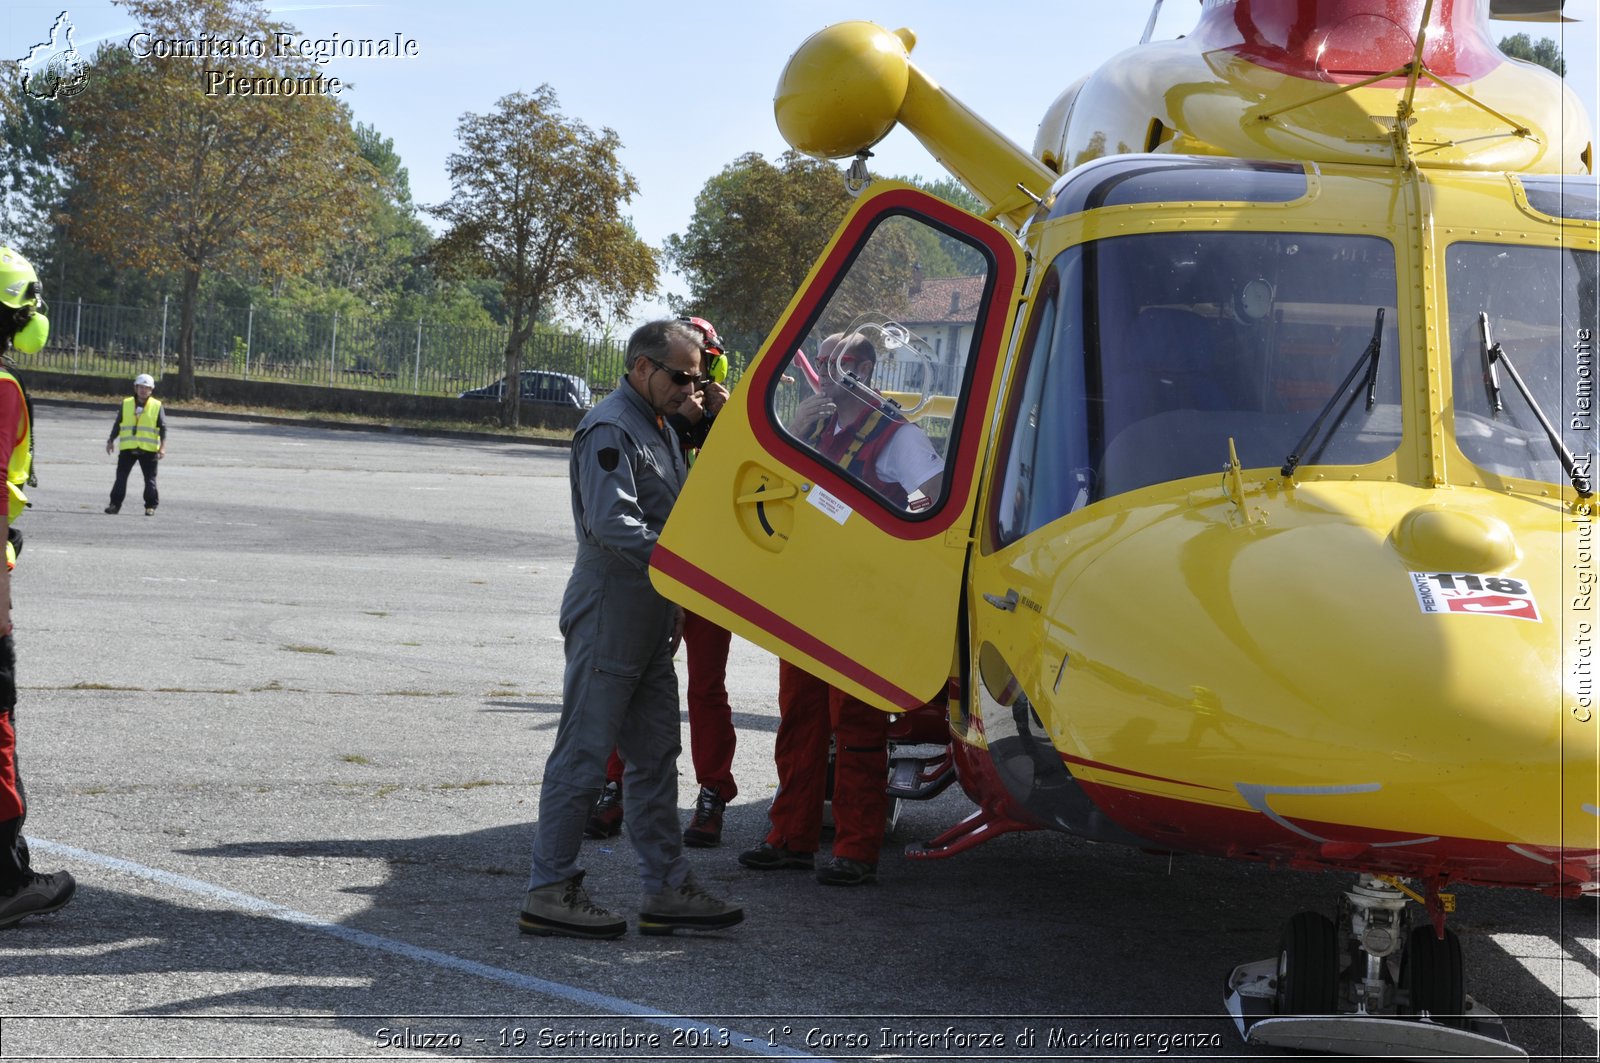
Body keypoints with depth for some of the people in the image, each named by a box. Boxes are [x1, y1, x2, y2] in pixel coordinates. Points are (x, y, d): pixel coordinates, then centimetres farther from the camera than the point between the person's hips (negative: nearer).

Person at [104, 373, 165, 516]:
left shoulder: (157, 406, 2)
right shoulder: (126, 404, 7)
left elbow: (163, 428, 0)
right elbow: (117, 424, 13)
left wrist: (162, 447, -8)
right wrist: (111, 441, 8)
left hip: (149, 450, -2)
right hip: (127, 448, 2)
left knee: (150, 479, 3)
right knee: (121, 476, 2)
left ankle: (151, 506, 10)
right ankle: (115, 504, 7)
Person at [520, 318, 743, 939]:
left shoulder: (658, 428, 18)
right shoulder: (610, 430, -13)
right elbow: (612, 525, -25)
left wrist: (674, 608, 23)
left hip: (649, 625, 10)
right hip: (607, 621, -10)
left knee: (656, 756, 10)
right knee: (584, 755, -6)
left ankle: (667, 889, 15)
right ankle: (549, 892, 0)